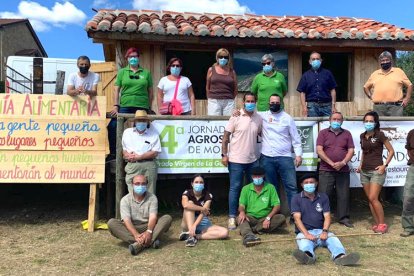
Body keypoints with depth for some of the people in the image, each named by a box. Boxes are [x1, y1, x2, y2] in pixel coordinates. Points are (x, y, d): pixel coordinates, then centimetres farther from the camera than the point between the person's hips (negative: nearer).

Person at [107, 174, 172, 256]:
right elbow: (126, 220, -17)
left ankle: (139, 244, -40)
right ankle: (149, 241, -41)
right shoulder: (125, 199, -4)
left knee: (167, 218, -22)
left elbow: (153, 217, -15)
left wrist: (149, 231, -36)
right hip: (131, 228, 0)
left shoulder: (152, 198, -1)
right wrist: (136, 234, -35)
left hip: (148, 227, 0)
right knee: (111, 223, -27)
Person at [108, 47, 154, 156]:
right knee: (112, 127, -10)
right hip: (125, 106, 0)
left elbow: (150, 91, 11)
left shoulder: (146, 73, 10)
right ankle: (113, 153, 4)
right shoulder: (122, 72, 10)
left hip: (142, 107, 0)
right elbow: (117, 89, 6)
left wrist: (149, 108, 8)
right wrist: (115, 106, -2)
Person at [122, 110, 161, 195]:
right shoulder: (127, 132, 16)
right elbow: (123, 148, 18)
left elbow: (155, 153, -2)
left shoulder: (153, 134, 6)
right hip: (132, 165, 2)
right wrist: (126, 154, -5)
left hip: (149, 165, -1)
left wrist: (138, 157, -8)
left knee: (149, 193, -2)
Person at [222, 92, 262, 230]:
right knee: (235, 188, 1)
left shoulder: (259, 118, 3)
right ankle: (232, 217, 10)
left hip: (252, 159, 5)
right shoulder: (236, 117, -8)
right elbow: (226, 136, -7)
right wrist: (224, 154, -12)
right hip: (236, 159, -5)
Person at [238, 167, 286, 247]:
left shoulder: (270, 188, 1)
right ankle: (248, 236, -59)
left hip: (265, 219, 1)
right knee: (240, 218, -31)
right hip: (251, 218, 0)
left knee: (281, 218, -26)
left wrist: (268, 218, -21)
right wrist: (242, 212, -26)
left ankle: (253, 229, -29)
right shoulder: (246, 189, 4)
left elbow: (277, 205, -4)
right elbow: (241, 205, 0)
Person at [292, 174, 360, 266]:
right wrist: (306, 234, -21)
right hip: (304, 232, -3)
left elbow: (327, 216, 3)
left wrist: (325, 231, -17)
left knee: (333, 238, -28)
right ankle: (308, 256, -69)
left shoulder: (323, 197, 14)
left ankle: (340, 256, -58)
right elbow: (297, 218, -5)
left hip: (321, 231, 3)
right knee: (304, 241, -36)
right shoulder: (296, 198, 6)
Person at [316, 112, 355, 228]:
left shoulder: (347, 134, 13)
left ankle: (343, 217, 16)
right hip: (326, 170, -2)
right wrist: (332, 163, -13)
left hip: (343, 170, 2)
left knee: (343, 195, 5)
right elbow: (319, 150, -5)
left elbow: (351, 150, 5)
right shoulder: (323, 133, 5)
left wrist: (343, 163, -11)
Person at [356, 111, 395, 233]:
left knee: (373, 198, -13)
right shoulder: (362, 136, 9)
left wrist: (385, 165, -12)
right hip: (364, 172, 6)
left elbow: (391, 151, -4)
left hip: (376, 171, -6)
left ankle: (382, 224, 0)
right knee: (370, 199, 7)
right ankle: (377, 223, 16)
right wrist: (360, 165, 11)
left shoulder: (380, 135, -7)